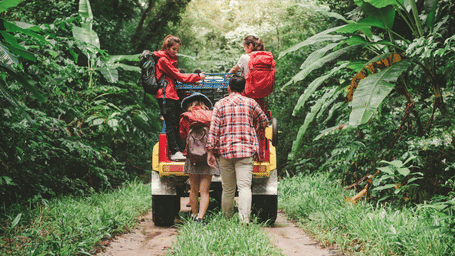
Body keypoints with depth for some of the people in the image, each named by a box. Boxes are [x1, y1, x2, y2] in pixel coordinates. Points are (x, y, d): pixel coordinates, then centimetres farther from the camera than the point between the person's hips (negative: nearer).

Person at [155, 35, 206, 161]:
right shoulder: (163, 60, -10)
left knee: (178, 122, 9)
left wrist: (194, 81, 10)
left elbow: (176, 77, 20)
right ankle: (174, 152, -9)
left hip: (173, 95, 10)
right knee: (171, 124, -9)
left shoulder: (170, 59, 20)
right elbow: (178, 76, -12)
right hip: (166, 95, -10)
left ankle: (181, 150, 12)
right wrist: (197, 77, -8)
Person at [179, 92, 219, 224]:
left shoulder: (185, 117, 1)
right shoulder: (211, 116, 2)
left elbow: (183, 136, 10)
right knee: (204, 191, 0)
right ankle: (200, 218, -10)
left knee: (193, 190, 11)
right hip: (209, 157, 0)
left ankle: (195, 216, 15)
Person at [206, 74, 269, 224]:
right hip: (246, 150, -1)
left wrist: (210, 151, -1)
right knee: (244, 187, -8)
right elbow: (264, 123, 19)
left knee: (228, 190, 9)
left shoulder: (220, 104, 6)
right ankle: (244, 221, -22)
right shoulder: (251, 103, 8)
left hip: (225, 151, 1)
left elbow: (214, 129, -1)